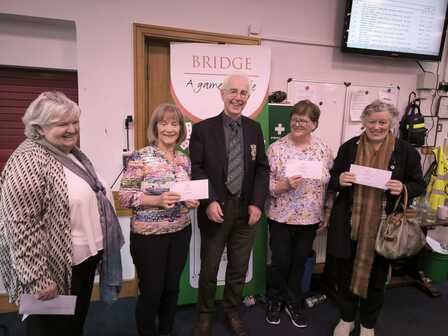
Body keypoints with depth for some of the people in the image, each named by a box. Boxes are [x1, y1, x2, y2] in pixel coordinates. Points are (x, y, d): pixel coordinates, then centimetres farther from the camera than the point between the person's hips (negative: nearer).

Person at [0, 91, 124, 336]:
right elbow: (20, 227, -24)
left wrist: (98, 248, 19)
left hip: (86, 258, 8)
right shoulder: (29, 161, -20)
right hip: (58, 269, -8)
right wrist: (37, 278, -23)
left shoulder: (72, 153, 7)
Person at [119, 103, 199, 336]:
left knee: (172, 288, 19)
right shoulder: (140, 157, -11)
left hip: (180, 232, 5)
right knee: (151, 292, 9)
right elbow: (125, 196, -13)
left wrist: (191, 202, -7)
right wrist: (157, 200, -25)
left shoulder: (184, 160, 5)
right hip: (149, 235, -5)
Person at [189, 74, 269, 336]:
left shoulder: (254, 128, 6)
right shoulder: (203, 129, -4)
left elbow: (262, 169, 4)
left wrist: (257, 203, -5)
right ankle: (206, 314, 38)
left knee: (239, 268, 17)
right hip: (216, 209, -2)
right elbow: (197, 170, -7)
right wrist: (209, 202, -18)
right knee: (209, 268, 13)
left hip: (246, 209, 3)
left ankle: (233, 311, 40)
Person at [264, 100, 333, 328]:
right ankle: (275, 301, 37)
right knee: (280, 262, 10)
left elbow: (330, 184, 6)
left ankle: (293, 303, 40)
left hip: (310, 218, 3)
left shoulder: (324, 150, -1)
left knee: (300, 262, 17)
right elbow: (265, 184, -10)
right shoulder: (276, 148, -10)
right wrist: (286, 185, -27)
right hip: (281, 217, -3)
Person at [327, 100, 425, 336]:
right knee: (345, 273, 12)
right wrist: (340, 180, -14)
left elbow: (419, 185, 5)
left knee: (376, 276, 14)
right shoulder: (349, 147, 2)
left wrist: (403, 189, -16)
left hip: (382, 227, -1)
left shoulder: (406, 151, -1)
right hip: (349, 224, 1)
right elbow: (332, 180, 8)